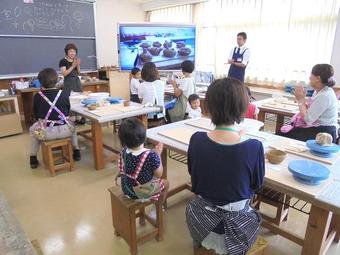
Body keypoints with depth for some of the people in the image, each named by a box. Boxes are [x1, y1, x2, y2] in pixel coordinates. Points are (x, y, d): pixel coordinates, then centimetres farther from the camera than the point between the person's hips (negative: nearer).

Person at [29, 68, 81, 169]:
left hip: (45, 132, -1)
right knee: (71, 126, 35)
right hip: (65, 130, 1)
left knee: (32, 129, 32)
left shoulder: (37, 96, -5)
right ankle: (76, 151, 37)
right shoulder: (64, 93, -3)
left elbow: (36, 116, 7)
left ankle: (33, 158, 34)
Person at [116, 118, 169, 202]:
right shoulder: (151, 156, -33)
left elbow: (122, 170, 2)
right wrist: (158, 154, -8)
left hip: (126, 190, 5)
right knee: (165, 183, 24)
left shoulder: (123, 152, -16)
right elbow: (159, 174, -17)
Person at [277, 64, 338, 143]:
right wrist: (301, 99, -3)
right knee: (281, 133, 0)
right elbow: (309, 110, 10)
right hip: (315, 128, 9)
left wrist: (301, 100, -13)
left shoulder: (324, 96, -23)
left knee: (282, 135, -13)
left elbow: (308, 120, -24)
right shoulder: (318, 91, 8)